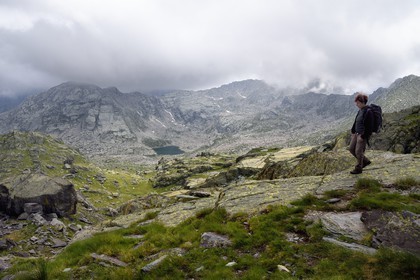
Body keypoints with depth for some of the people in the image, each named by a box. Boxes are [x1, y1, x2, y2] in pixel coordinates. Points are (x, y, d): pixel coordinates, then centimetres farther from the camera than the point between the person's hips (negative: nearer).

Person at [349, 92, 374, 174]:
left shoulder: (368, 112, -19)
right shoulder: (360, 110, 7)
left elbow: (369, 127, -20)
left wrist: (363, 137, -19)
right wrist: (353, 131, 13)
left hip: (363, 135, -9)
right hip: (357, 133, 9)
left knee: (358, 151, 0)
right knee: (351, 149, 13)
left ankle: (358, 168, 18)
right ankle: (365, 161, 30)